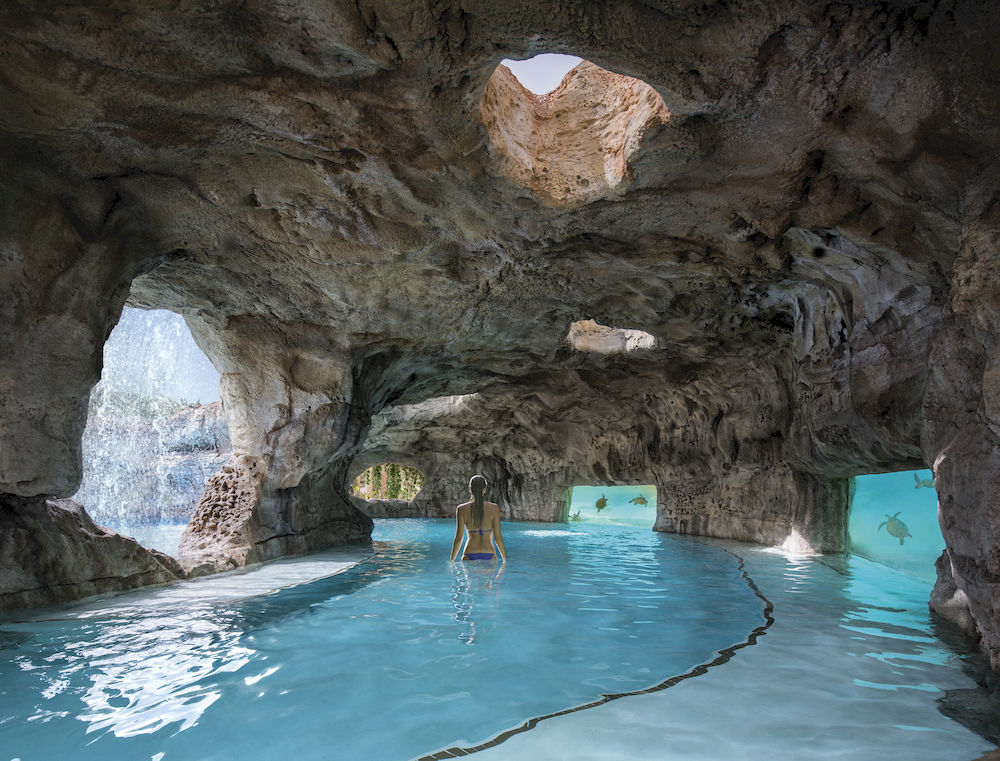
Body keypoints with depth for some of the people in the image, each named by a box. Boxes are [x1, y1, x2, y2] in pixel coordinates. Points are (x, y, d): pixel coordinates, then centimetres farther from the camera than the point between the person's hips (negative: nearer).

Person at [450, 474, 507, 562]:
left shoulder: (462, 509, -1)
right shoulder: (494, 508, -1)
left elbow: (459, 537, -1)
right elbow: (498, 537, -1)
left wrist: (451, 561, 9)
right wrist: (505, 560, 8)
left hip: (470, 556, 0)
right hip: (489, 555, 0)